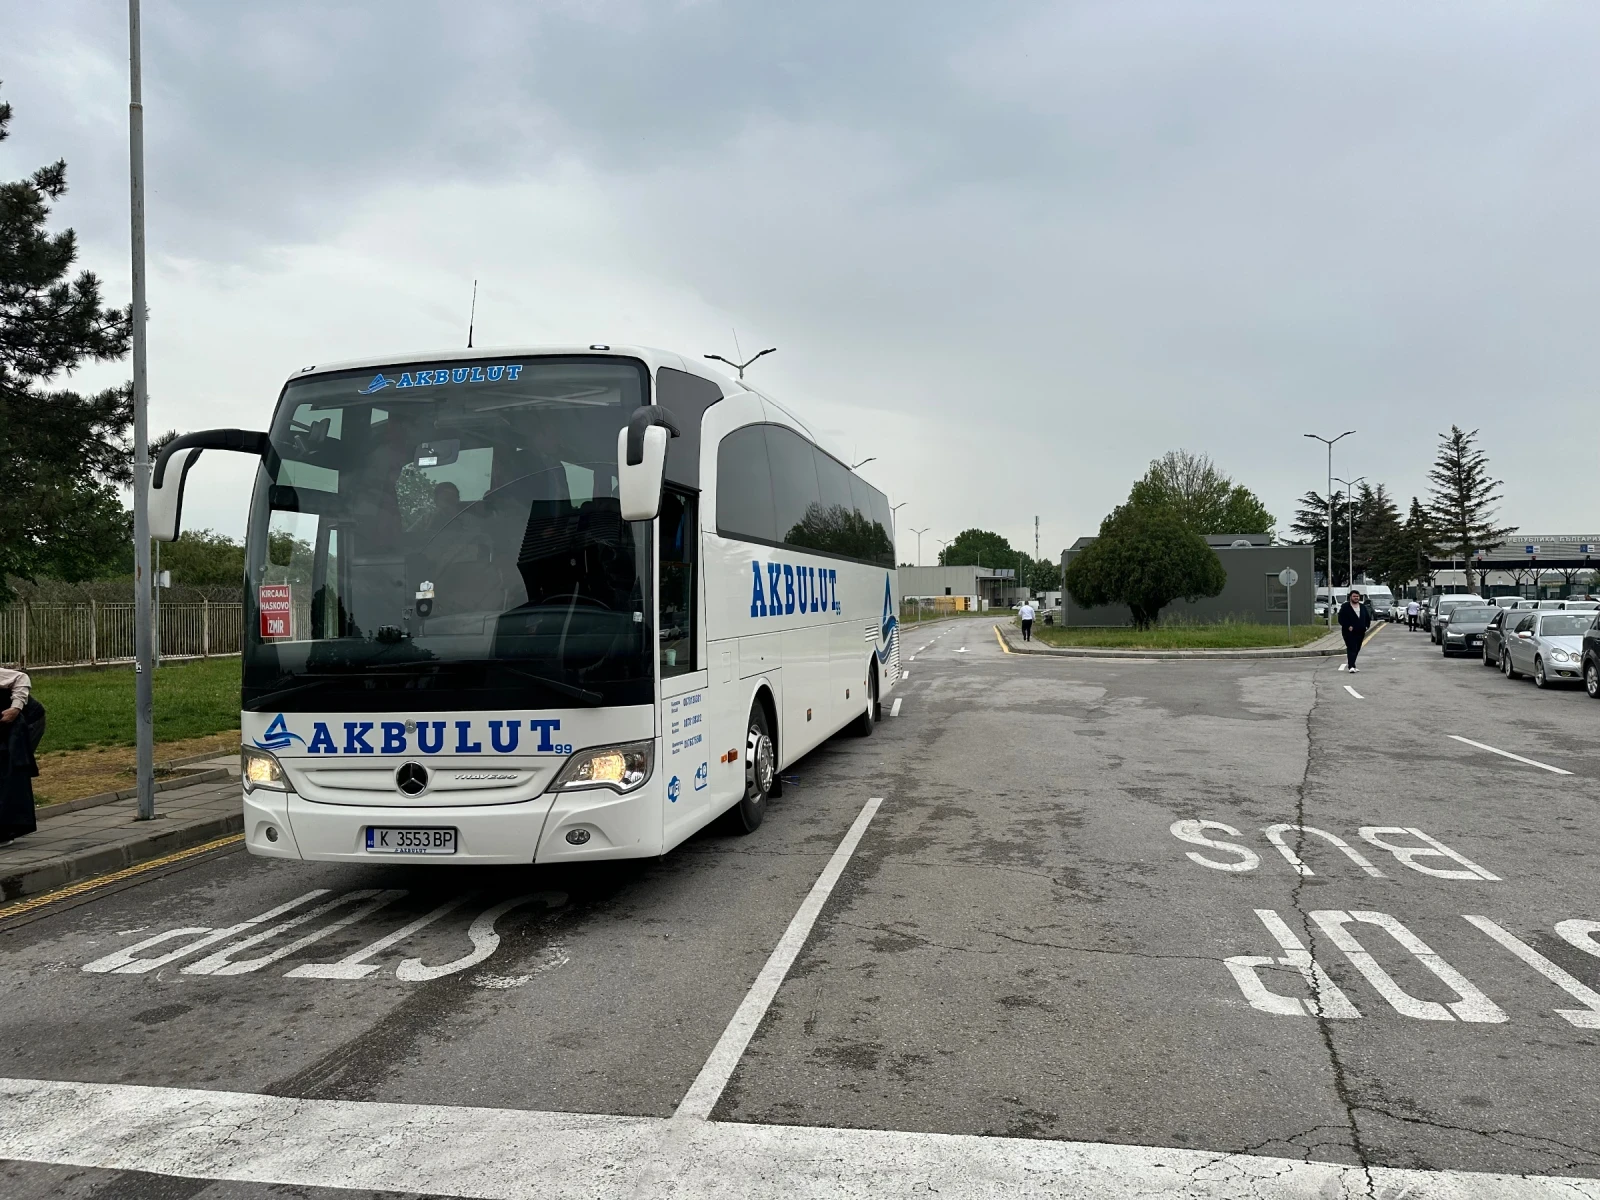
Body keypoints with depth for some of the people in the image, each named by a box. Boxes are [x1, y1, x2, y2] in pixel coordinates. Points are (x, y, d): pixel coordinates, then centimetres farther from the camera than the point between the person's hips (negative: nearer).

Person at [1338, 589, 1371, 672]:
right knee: (1351, 649, -13)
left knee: (1357, 649, 11)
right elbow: (1341, 619, -8)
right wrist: (1348, 626, -18)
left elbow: (1368, 617, 20)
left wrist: (1367, 625, 3)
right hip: (1349, 632, -6)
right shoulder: (1345, 607, -3)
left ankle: (1350, 663, 25)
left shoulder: (1363, 607, 15)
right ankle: (1351, 666, -19)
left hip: (1360, 632, 6)